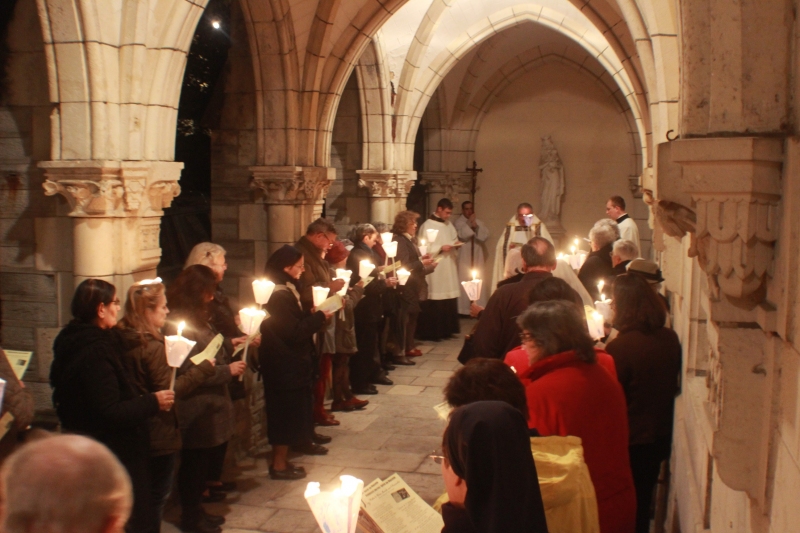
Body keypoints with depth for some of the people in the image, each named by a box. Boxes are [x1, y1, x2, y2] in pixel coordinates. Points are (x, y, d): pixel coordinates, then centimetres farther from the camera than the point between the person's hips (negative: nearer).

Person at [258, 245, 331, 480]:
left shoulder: (287, 290, 11)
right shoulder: (280, 296, -21)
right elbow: (295, 332, -24)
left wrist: (311, 315, 0)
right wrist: (319, 317, -14)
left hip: (292, 362, 10)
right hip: (285, 365, -10)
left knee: (298, 406, 22)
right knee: (287, 411, -3)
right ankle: (279, 465, 4)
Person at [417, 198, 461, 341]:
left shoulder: (449, 225, 14)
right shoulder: (427, 226, -8)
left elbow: (455, 239, 23)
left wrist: (456, 244, 0)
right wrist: (440, 248, -19)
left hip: (449, 269, 7)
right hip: (435, 270, -7)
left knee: (450, 300, 7)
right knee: (435, 302, -7)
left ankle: (446, 329, 16)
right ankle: (432, 332, 0)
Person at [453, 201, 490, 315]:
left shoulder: (479, 222, 14)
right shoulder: (458, 222, 0)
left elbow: (485, 235, 0)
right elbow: (461, 235, -17)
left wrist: (476, 226, -12)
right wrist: (469, 224, -15)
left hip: (477, 258, 4)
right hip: (463, 258, -4)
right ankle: (463, 310, -6)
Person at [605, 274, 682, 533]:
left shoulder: (620, 347, -26)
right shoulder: (671, 339, -5)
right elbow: (674, 386, 9)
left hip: (629, 442, -6)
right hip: (659, 437, 6)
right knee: (643, 502, 22)